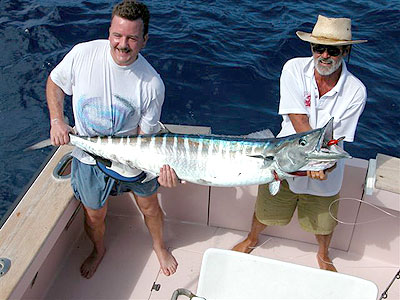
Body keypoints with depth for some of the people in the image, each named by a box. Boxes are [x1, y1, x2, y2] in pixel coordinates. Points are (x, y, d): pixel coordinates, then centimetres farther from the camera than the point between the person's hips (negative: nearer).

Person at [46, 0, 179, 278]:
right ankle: (99, 249, 55)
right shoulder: (83, 53, -19)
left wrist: (162, 164, -34)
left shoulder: (152, 84, -23)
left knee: (149, 206, 19)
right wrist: (57, 120, -14)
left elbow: (146, 133, -16)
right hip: (89, 158, 1)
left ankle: (159, 246, 52)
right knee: (95, 216, 19)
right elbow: (55, 83, -1)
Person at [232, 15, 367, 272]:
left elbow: (335, 141, -18)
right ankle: (252, 240, 56)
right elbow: (299, 122, -25)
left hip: (325, 174, 0)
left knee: (323, 223, 21)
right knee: (265, 213, 20)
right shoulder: (294, 69, -19)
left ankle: (323, 255, 58)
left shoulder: (356, 91, -19)